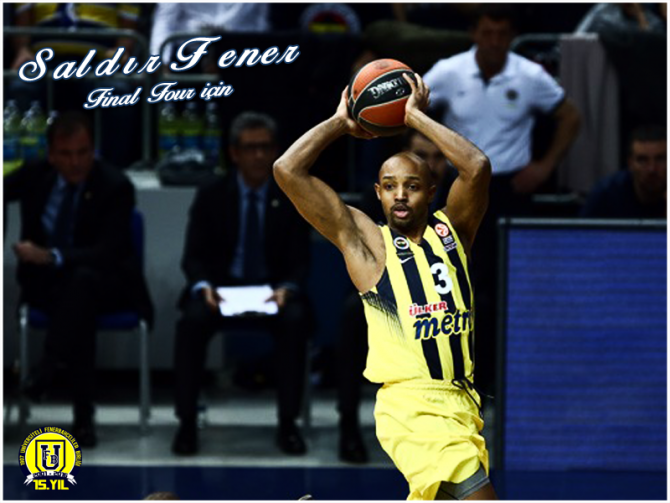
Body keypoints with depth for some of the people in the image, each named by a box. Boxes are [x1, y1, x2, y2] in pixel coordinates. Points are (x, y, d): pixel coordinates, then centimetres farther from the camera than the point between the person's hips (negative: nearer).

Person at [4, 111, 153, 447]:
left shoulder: (116, 187, -12)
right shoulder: (36, 176, 0)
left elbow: (108, 251, -22)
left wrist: (52, 257, -36)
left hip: (105, 283, -2)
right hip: (46, 283, 2)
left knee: (82, 279, -39)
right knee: (81, 313, -34)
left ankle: (48, 368, -43)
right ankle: (83, 416, -37)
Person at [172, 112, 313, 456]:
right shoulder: (211, 197, 4)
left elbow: (299, 260, 0)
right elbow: (193, 256, -1)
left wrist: (286, 289, -23)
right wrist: (203, 286, -24)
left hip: (273, 290, 0)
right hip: (222, 287, 0)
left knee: (295, 320, -33)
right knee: (193, 319, -32)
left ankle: (287, 424, -23)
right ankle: (187, 423, -23)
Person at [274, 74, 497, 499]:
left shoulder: (452, 229, 12)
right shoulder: (366, 241, 3)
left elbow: (478, 167, -7)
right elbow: (288, 170, -3)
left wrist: (416, 117, -1)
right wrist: (340, 123, 8)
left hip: (461, 400, 6)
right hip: (412, 406, -6)